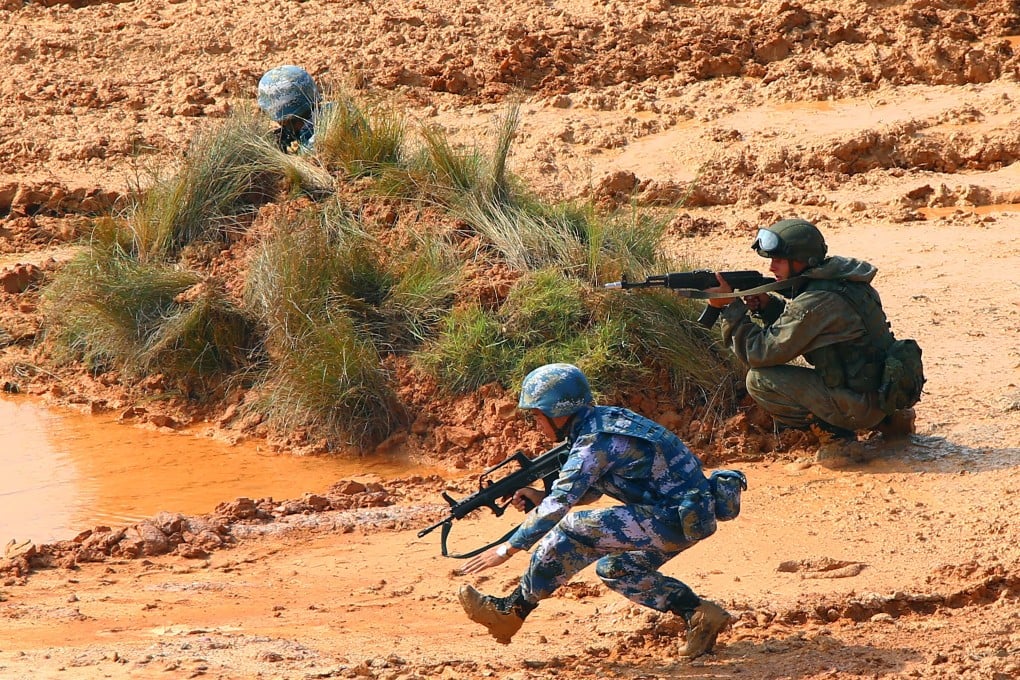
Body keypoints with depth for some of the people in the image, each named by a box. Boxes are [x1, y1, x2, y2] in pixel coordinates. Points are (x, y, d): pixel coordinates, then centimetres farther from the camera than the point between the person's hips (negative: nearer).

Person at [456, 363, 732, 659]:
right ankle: (699, 614, 12)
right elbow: (591, 490, 23)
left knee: (573, 529, -11)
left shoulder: (595, 440, -17)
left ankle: (511, 611, -2)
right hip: (688, 514, 10)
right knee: (614, 569, 20)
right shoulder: (602, 421, 12)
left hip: (678, 518, -10)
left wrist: (509, 548, -13)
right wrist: (540, 496, 8)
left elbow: (559, 505, -18)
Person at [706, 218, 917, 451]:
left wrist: (731, 306, -10)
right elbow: (796, 324, 21)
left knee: (759, 379, -11)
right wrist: (767, 305, 3)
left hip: (860, 403, -9)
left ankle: (833, 430, -4)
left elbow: (760, 352, -17)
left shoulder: (817, 302, -21)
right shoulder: (842, 277, 6)